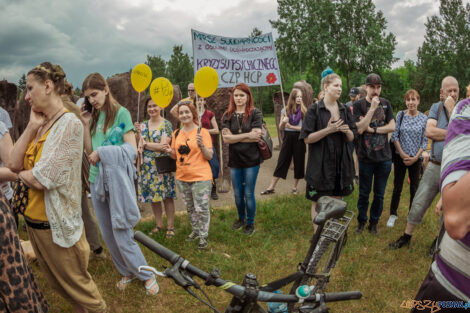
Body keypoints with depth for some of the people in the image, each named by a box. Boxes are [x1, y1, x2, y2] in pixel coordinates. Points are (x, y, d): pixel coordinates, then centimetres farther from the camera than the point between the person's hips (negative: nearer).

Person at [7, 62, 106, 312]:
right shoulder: (40, 125, 6)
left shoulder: (68, 124, -18)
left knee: (77, 287, 9)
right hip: (32, 219, 8)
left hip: (56, 223, -8)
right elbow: (13, 163, -3)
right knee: (56, 282, 23)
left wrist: (22, 173, -2)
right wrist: (32, 127, -6)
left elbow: (41, 179, -23)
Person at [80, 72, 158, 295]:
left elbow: (131, 150, -13)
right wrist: (86, 125, 0)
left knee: (122, 236, -3)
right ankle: (127, 272, 32)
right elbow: (90, 151, 6)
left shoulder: (121, 113, -7)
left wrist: (101, 152, -15)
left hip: (118, 182, -6)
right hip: (97, 181, 7)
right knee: (108, 236, 13)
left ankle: (147, 275, 16)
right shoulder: (94, 117, 11)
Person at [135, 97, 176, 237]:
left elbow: (163, 146, -13)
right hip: (147, 166, 5)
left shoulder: (166, 124, -4)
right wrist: (138, 133, -11)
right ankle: (159, 224, 26)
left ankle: (170, 226, 12)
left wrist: (145, 144, -6)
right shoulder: (143, 125, 11)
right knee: (152, 196, 10)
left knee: (167, 197, 0)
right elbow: (139, 146, 6)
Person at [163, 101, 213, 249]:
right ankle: (195, 231, 35)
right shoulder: (176, 134, 8)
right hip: (182, 178, 6)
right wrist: (170, 151, -5)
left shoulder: (202, 132, -8)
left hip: (200, 177, -5)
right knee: (190, 208, 18)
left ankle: (203, 236, 13)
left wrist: (201, 145, -27)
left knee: (202, 208, -2)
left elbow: (209, 156, -9)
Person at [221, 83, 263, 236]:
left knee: (249, 194, 6)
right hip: (234, 160, 3)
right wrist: (247, 135, -14)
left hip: (251, 160, -3)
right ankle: (241, 218, 40)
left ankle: (250, 223, 27)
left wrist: (234, 137, -13)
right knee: (237, 194, 15)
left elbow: (256, 136, -16)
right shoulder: (228, 115, 3)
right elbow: (226, 138, -9)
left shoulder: (255, 113, -5)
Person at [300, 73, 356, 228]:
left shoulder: (345, 110, 9)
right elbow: (307, 138, -11)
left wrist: (347, 131, -11)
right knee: (318, 203, 4)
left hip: (341, 163, 5)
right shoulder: (314, 110, -6)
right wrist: (328, 130, -22)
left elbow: (351, 138, 11)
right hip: (321, 164, -4)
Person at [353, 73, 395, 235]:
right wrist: (372, 109, -19)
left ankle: (374, 221, 28)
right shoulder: (359, 105, -5)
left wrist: (372, 129, -12)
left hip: (384, 156, 3)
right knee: (364, 192, 9)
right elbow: (359, 129, -17)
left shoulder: (386, 103, 5)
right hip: (366, 157, -3)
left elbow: (392, 127, -2)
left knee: (379, 193, 11)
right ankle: (361, 220, 27)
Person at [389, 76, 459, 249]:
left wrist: (451, 109, -14)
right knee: (418, 204, 4)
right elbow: (429, 132, -9)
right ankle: (406, 237, 19)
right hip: (435, 166, 1)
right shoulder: (436, 107, 5)